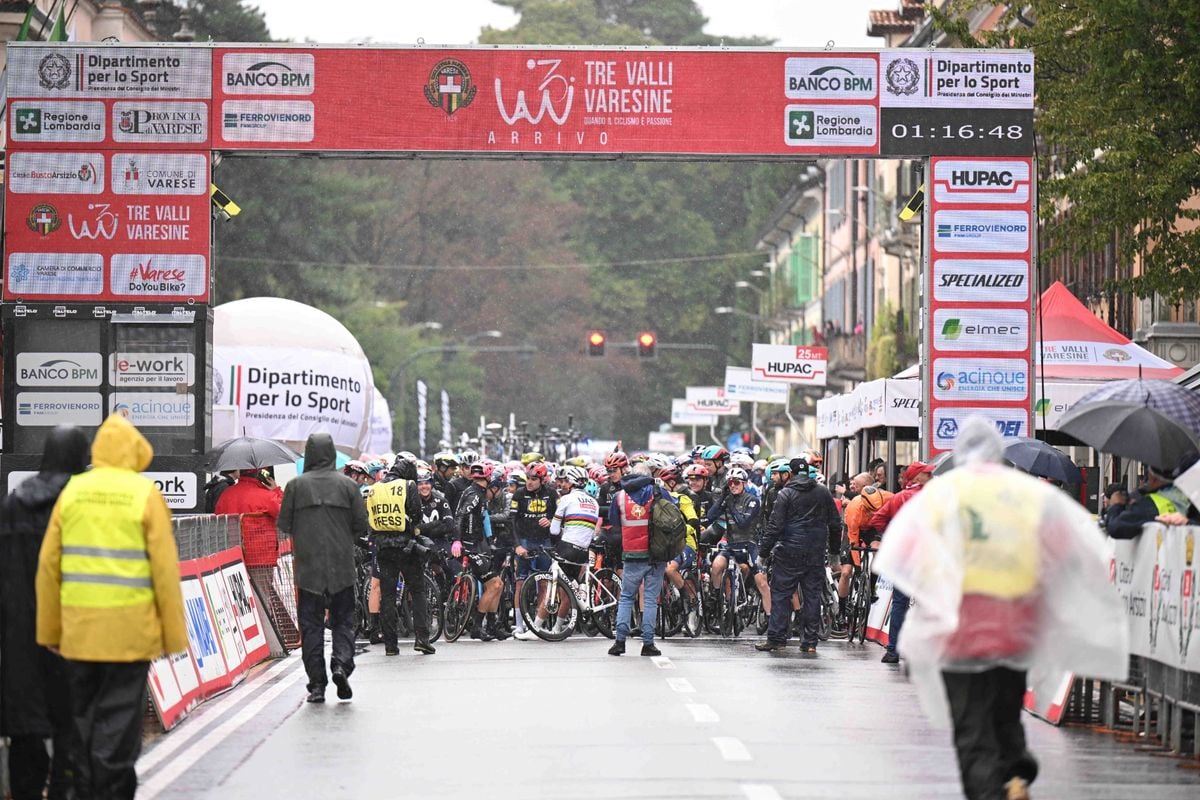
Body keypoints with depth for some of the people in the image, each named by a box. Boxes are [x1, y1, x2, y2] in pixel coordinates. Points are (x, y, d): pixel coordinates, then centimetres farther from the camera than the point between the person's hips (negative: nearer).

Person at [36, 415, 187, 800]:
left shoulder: (72, 491, 4)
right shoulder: (145, 494, -5)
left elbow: (48, 566, 5)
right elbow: (165, 570, -7)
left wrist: (50, 629, 13)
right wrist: (174, 634, 0)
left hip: (78, 630, 3)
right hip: (129, 631, -3)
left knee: (84, 721, 15)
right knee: (119, 723, 1)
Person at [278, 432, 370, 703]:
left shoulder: (296, 485, -3)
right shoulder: (347, 485, -3)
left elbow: (284, 525, 1)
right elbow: (362, 526, -1)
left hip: (307, 566, 0)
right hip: (341, 566, 0)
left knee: (311, 624, 5)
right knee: (343, 619, 10)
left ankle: (317, 684, 1)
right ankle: (341, 662, -14)